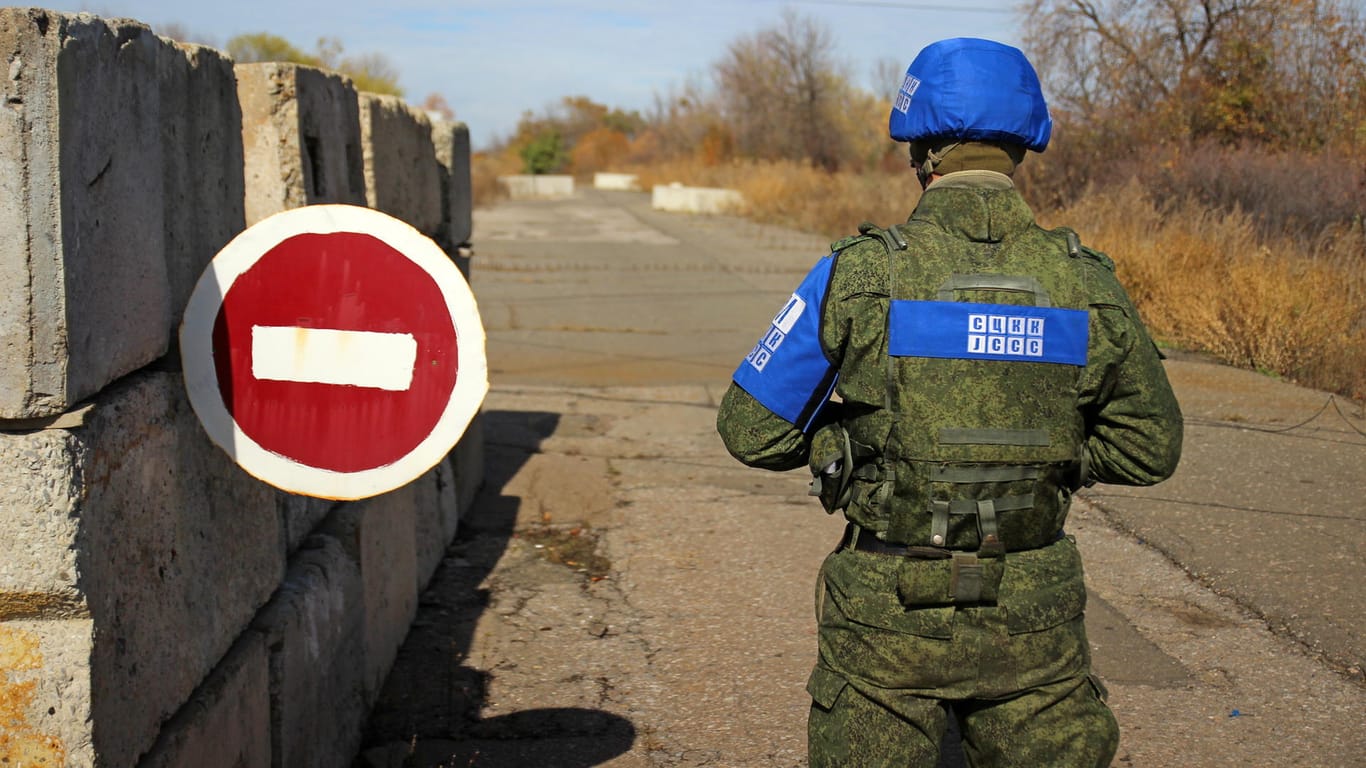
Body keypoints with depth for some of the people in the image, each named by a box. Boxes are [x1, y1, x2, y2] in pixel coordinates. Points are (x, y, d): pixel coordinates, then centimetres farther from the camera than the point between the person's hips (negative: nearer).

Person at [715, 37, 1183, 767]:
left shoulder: (859, 274, -12)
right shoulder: (1084, 283, -5)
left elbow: (751, 429, -5)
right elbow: (1149, 448, 5)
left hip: (889, 616, -1)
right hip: (1031, 624, 2)